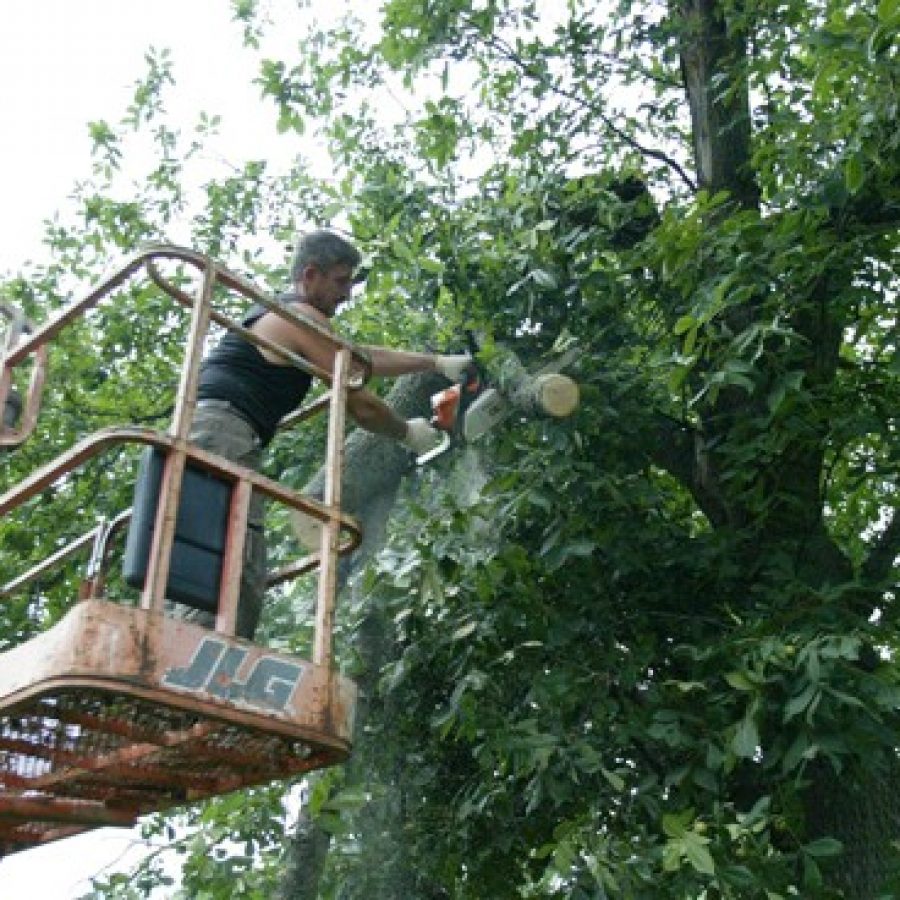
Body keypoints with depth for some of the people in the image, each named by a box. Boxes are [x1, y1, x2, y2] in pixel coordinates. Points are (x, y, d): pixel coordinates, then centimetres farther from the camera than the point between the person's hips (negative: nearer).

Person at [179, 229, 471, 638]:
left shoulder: (278, 316, 27)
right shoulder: (305, 319, -3)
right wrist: (408, 433, 16)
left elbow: (364, 358, 30)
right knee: (233, 583, -19)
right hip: (222, 436, -10)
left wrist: (439, 362, 31)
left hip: (202, 439, 10)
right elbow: (360, 404, -2)